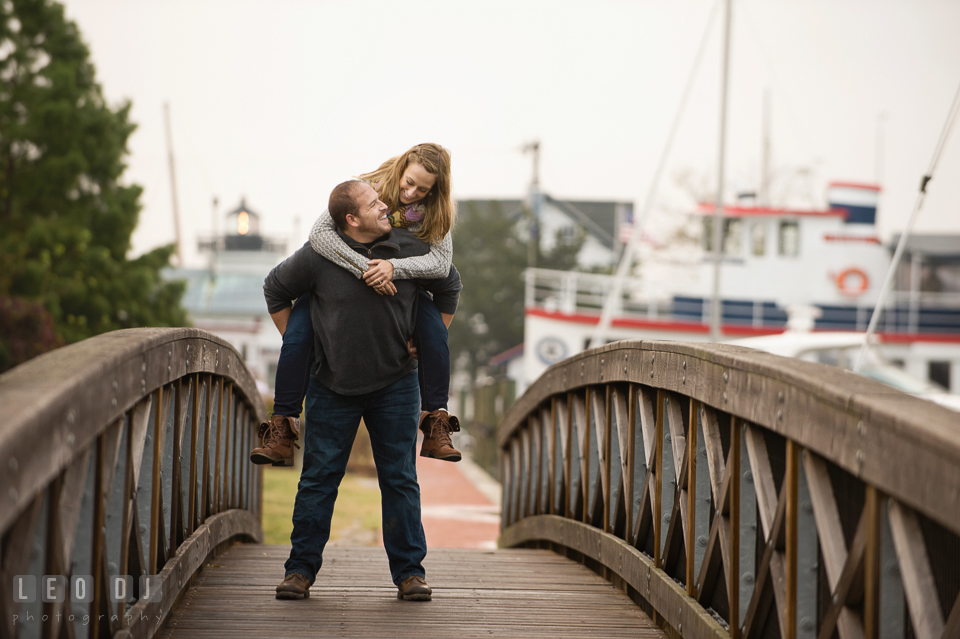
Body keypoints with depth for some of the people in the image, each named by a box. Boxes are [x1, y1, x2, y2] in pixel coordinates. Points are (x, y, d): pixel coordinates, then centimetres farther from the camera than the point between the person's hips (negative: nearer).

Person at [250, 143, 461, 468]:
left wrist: (393, 267, -48)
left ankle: (435, 423, -17)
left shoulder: (434, 210, -19)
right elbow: (319, 233, -39)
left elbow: (441, 262, -31)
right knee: (297, 336, -24)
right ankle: (282, 430, -17)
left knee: (433, 326, -26)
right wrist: (364, 268, -50)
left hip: (397, 283, 2)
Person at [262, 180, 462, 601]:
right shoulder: (318, 257, -12)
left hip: (395, 384, 1)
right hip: (333, 386, -1)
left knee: (400, 479, 2)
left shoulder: (410, 250, -7)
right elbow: (275, 290, 6)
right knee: (319, 477, 1)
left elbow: (449, 286, 13)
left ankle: (409, 571, 10)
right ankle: (301, 569, 11)